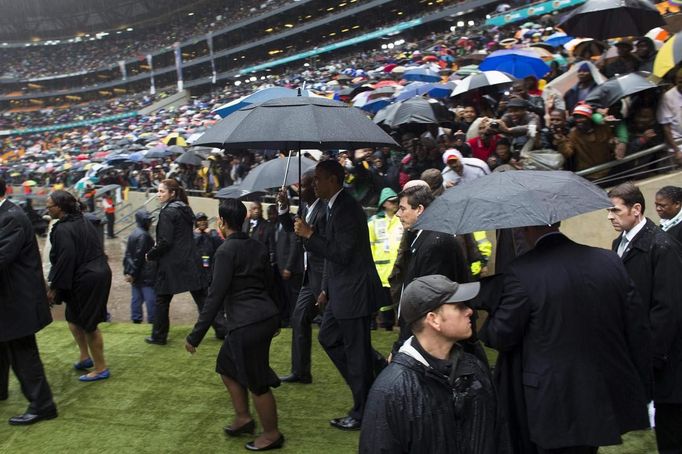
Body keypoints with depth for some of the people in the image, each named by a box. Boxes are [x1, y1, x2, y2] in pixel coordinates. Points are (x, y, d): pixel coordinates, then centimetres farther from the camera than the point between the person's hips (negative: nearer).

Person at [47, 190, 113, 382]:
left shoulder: (63, 230, -20)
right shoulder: (82, 221, 7)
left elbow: (65, 260, -22)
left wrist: (55, 287, -13)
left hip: (84, 281, -9)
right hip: (99, 274, 9)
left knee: (88, 325, 4)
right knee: (73, 317, 23)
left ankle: (101, 368, 15)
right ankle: (85, 357, 32)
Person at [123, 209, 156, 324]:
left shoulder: (133, 234, 12)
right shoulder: (143, 235, -17)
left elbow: (128, 254, 14)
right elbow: (138, 256, -19)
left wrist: (127, 271, 15)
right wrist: (132, 273, -15)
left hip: (136, 275, 9)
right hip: (146, 275, -9)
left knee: (136, 297, 12)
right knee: (151, 298, -3)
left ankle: (136, 319, 18)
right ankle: (152, 320, -1)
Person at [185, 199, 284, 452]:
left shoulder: (226, 251, -13)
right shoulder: (258, 247, 10)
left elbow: (215, 296, -16)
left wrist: (195, 336, -11)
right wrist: (274, 319, 30)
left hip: (247, 323, -9)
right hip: (266, 317, 9)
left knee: (256, 381, 6)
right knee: (226, 366, 23)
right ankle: (243, 417, 30)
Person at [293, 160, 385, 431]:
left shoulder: (346, 209, -20)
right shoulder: (335, 206, 11)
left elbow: (342, 254, -26)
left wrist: (310, 235, -20)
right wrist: (327, 289, 20)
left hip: (353, 292, -10)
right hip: (341, 291, 10)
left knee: (356, 351, 2)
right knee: (328, 337, 21)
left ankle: (362, 413, 17)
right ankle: (367, 385, 31)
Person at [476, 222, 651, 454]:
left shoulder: (522, 272, -17)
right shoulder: (610, 261, -1)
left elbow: (500, 337, -11)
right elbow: (638, 330, 2)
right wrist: (642, 388, 13)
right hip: (609, 401, 6)